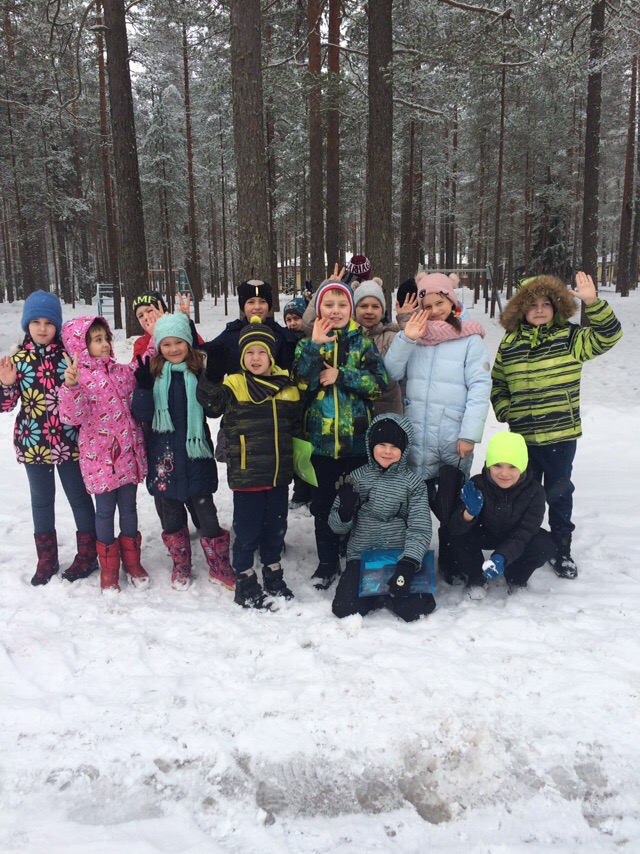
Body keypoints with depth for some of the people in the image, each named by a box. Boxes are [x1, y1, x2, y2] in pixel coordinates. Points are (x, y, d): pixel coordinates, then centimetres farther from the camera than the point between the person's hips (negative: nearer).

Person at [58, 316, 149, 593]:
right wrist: (71, 387, -39)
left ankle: (132, 560, 31)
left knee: (128, 507, 15)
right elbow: (73, 417, -22)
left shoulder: (123, 372, 6)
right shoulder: (79, 379, -10)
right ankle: (109, 568, 25)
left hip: (129, 453, 4)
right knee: (105, 510, 8)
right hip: (100, 457, -4)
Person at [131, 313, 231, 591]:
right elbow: (142, 415, -6)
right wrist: (143, 386, -21)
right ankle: (180, 565, 31)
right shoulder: (152, 373, 0)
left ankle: (219, 567, 20)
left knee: (206, 510, 3)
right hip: (164, 452, 1)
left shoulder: (199, 369, 0)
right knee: (171, 513, 12)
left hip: (195, 450, -1)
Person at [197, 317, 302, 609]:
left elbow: (296, 426, 16)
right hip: (246, 473, -4)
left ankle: (273, 576, 35)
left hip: (279, 473, 4)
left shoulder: (287, 386, 7)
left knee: (276, 528, 17)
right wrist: (209, 375, -32)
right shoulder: (235, 385, -5)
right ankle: (245, 582, 22)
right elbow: (212, 404, -21)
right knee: (247, 530, 5)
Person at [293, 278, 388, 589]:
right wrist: (315, 346, -20)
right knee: (323, 503, 10)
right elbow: (301, 381, -11)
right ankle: (327, 561, 26)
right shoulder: (308, 343, 5)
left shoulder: (363, 342, 4)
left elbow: (380, 383, -7)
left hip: (358, 437, 0)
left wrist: (340, 376, -15)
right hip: (321, 437, 1)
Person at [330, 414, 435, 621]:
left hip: (398, 559, -1)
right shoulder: (356, 478, 2)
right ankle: (376, 593, 10)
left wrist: (407, 565, -25)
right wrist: (346, 510, -19)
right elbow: (337, 526, 5)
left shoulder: (413, 483, -2)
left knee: (414, 609, -23)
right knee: (345, 608, -19)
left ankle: (391, 592, 8)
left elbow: (420, 529, -9)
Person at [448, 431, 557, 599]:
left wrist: (501, 557, -48)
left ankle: (516, 579, 3)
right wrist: (469, 513, -55)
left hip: (516, 540, 1)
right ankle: (475, 579, -2)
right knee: (459, 537, -30)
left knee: (545, 545, -27)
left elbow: (522, 535, -29)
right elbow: (454, 527, -32)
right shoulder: (477, 486, -27)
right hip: (484, 535, 0)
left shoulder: (534, 491, -26)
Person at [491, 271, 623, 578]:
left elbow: (608, 335, -17)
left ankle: (562, 550, 26)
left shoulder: (569, 337, -4)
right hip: (521, 436, 3)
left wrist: (592, 302, -29)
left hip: (560, 435, -2)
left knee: (559, 491, 10)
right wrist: (503, 411, 0)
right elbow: (497, 383, 14)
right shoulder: (509, 343, 4)